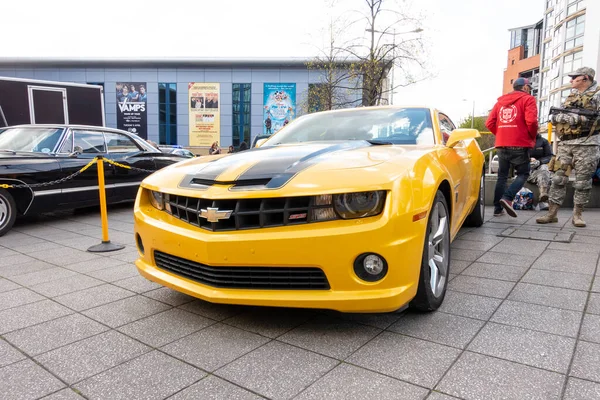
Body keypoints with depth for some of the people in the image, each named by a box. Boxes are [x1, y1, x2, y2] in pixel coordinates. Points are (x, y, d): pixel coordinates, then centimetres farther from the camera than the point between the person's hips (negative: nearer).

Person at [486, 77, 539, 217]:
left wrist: (500, 135, 16)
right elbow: (531, 121, -14)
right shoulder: (527, 99, 1)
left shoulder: (500, 101, 17)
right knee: (523, 174, 6)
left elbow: (489, 123, 8)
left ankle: (497, 208, 6)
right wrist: (533, 137, 2)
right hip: (520, 145, -5)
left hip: (501, 144, 5)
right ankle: (507, 198, -16)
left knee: (502, 176, 11)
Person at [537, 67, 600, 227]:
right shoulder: (569, 97, 17)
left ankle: (577, 215, 10)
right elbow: (553, 117, 3)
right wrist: (575, 117, -10)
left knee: (583, 182, 1)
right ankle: (552, 214, 4)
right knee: (558, 179, 1)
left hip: (586, 144, -4)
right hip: (565, 144, 5)